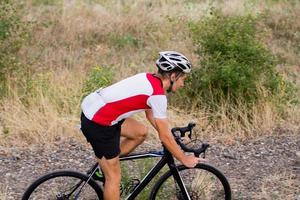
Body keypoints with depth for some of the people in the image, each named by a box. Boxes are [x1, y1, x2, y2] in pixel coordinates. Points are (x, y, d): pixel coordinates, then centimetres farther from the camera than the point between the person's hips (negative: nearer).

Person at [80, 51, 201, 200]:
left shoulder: (149, 79, 10)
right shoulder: (158, 95, -16)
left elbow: (150, 114, 23)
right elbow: (164, 136, -10)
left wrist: (170, 138, 25)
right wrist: (185, 160, 1)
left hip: (92, 107, 9)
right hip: (97, 123, -9)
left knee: (141, 132, 18)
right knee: (114, 176, 3)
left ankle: (105, 165, 23)